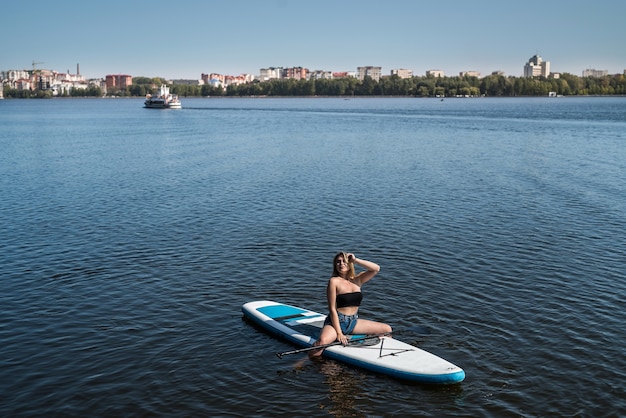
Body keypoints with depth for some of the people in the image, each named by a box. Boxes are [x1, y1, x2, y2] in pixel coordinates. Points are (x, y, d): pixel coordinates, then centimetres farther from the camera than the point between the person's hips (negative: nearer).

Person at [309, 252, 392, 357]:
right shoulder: (334, 281, -8)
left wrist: (355, 260, -12)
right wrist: (339, 333, -18)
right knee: (323, 341, -36)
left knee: (387, 330, 3)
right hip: (336, 322, -6)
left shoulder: (357, 280, 7)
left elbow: (376, 268, -6)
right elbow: (332, 309, -12)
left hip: (354, 322, 6)